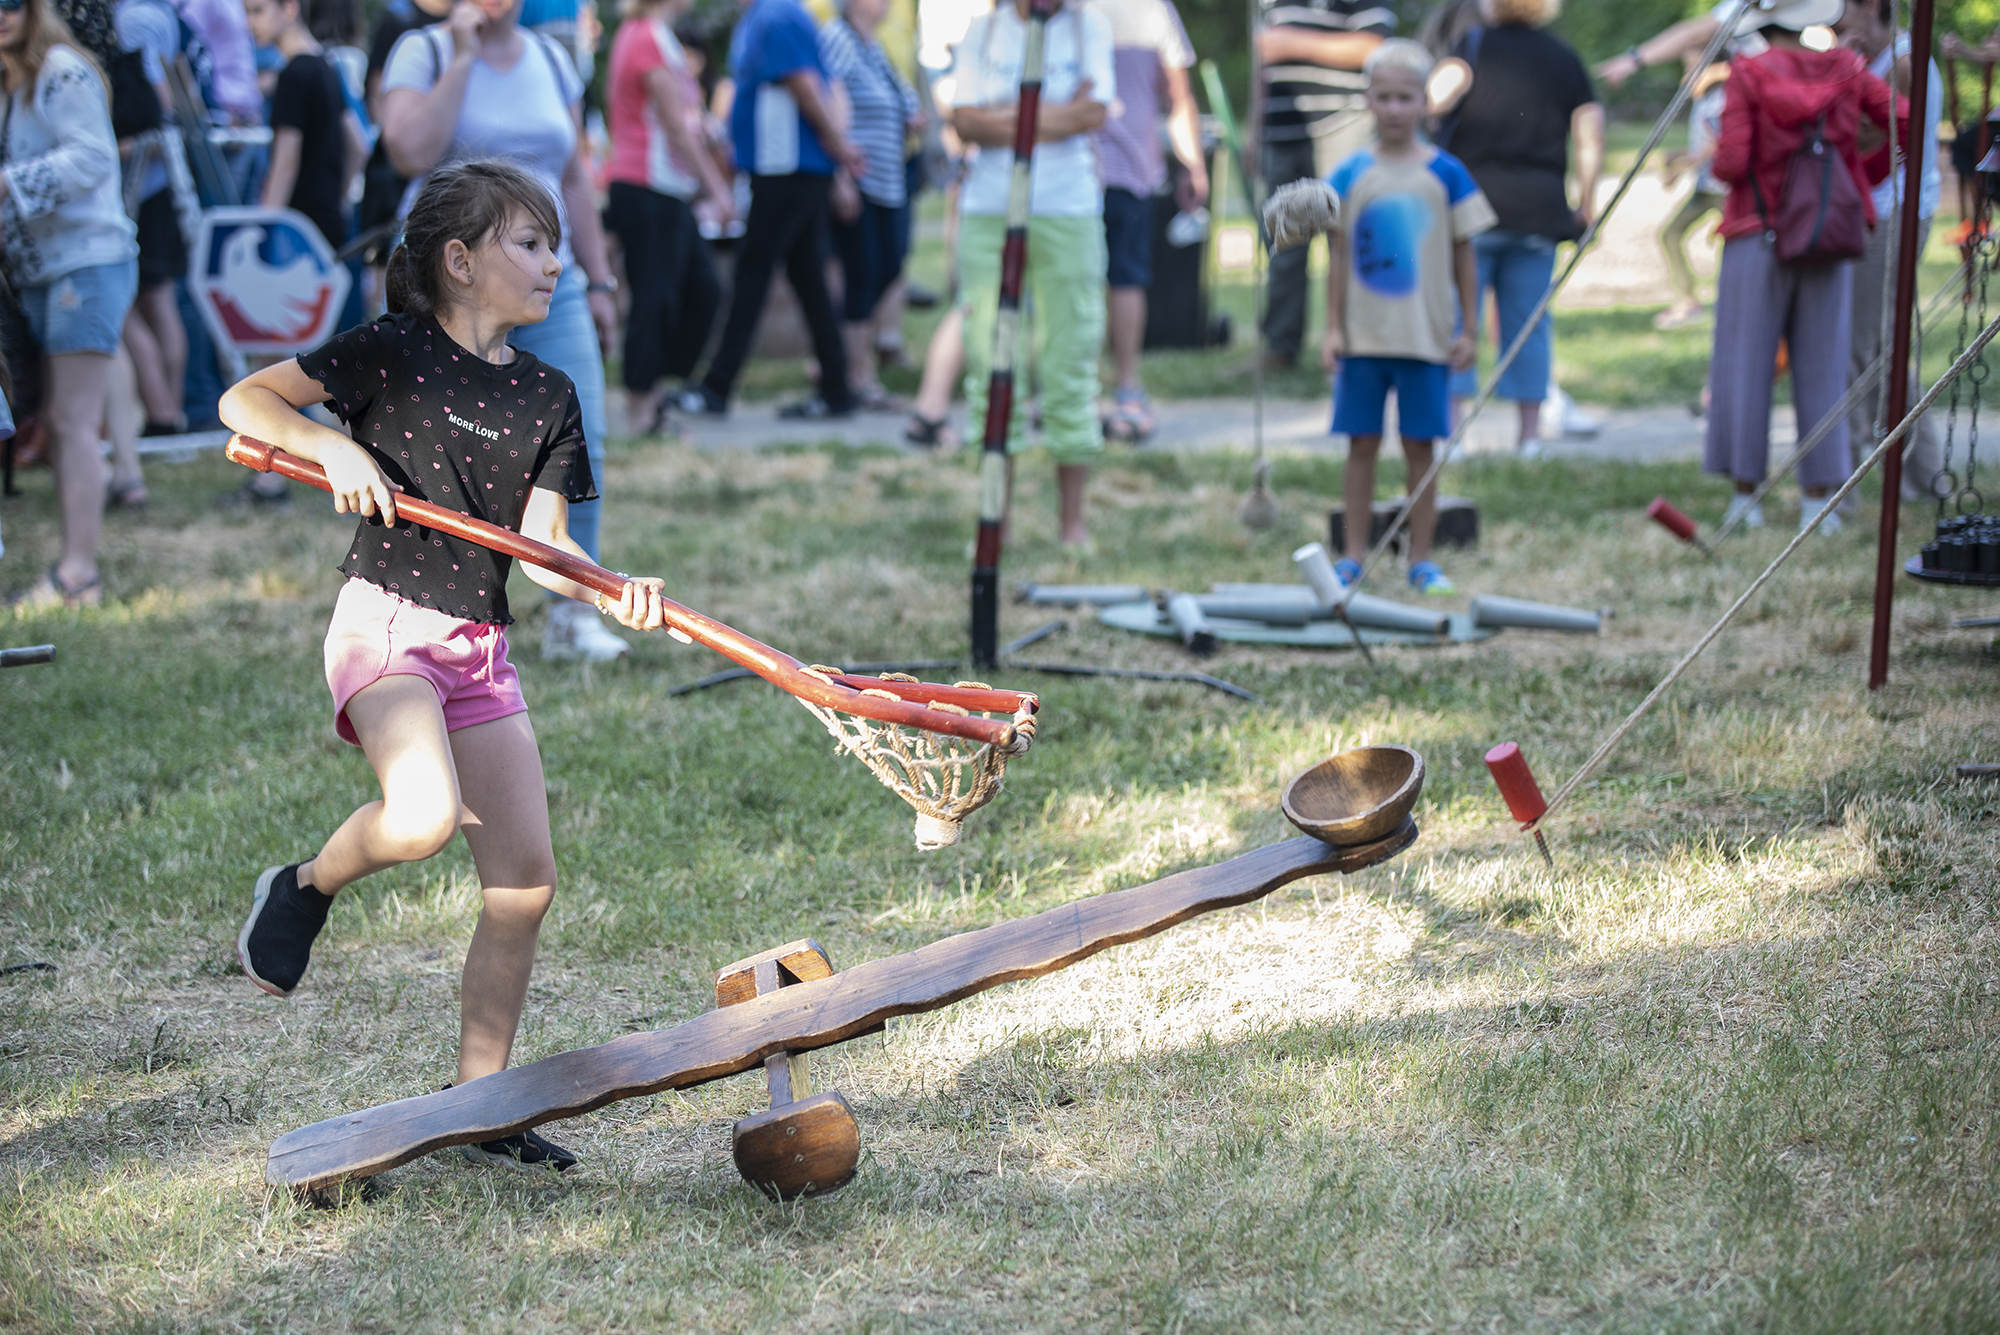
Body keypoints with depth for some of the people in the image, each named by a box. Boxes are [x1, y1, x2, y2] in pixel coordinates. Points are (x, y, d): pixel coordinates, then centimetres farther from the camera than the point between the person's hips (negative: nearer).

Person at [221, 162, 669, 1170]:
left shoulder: (548, 396, 10)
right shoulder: (392, 352, -3)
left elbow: (541, 543, 3)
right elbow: (244, 401, -1)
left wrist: (612, 593, -16)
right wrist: (335, 448, -17)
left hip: (481, 647, 6)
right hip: (385, 625, -6)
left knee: (525, 882, 1)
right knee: (425, 815, -32)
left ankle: (478, 1101, 14)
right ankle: (307, 886, 2)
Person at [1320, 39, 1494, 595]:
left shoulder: (1446, 173, 1)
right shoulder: (1350, 175, 2)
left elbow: (1464, 256, 5)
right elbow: (1338, 256, 5)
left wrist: (1469, 330, 2)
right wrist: (1333, 328, 0)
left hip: (1426, 337, -1)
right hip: (1363, 337, 1)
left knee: (1420, 446, 3)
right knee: (1362, 444, 4)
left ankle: (1422, 560, 10)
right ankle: (1354, 556, 12)